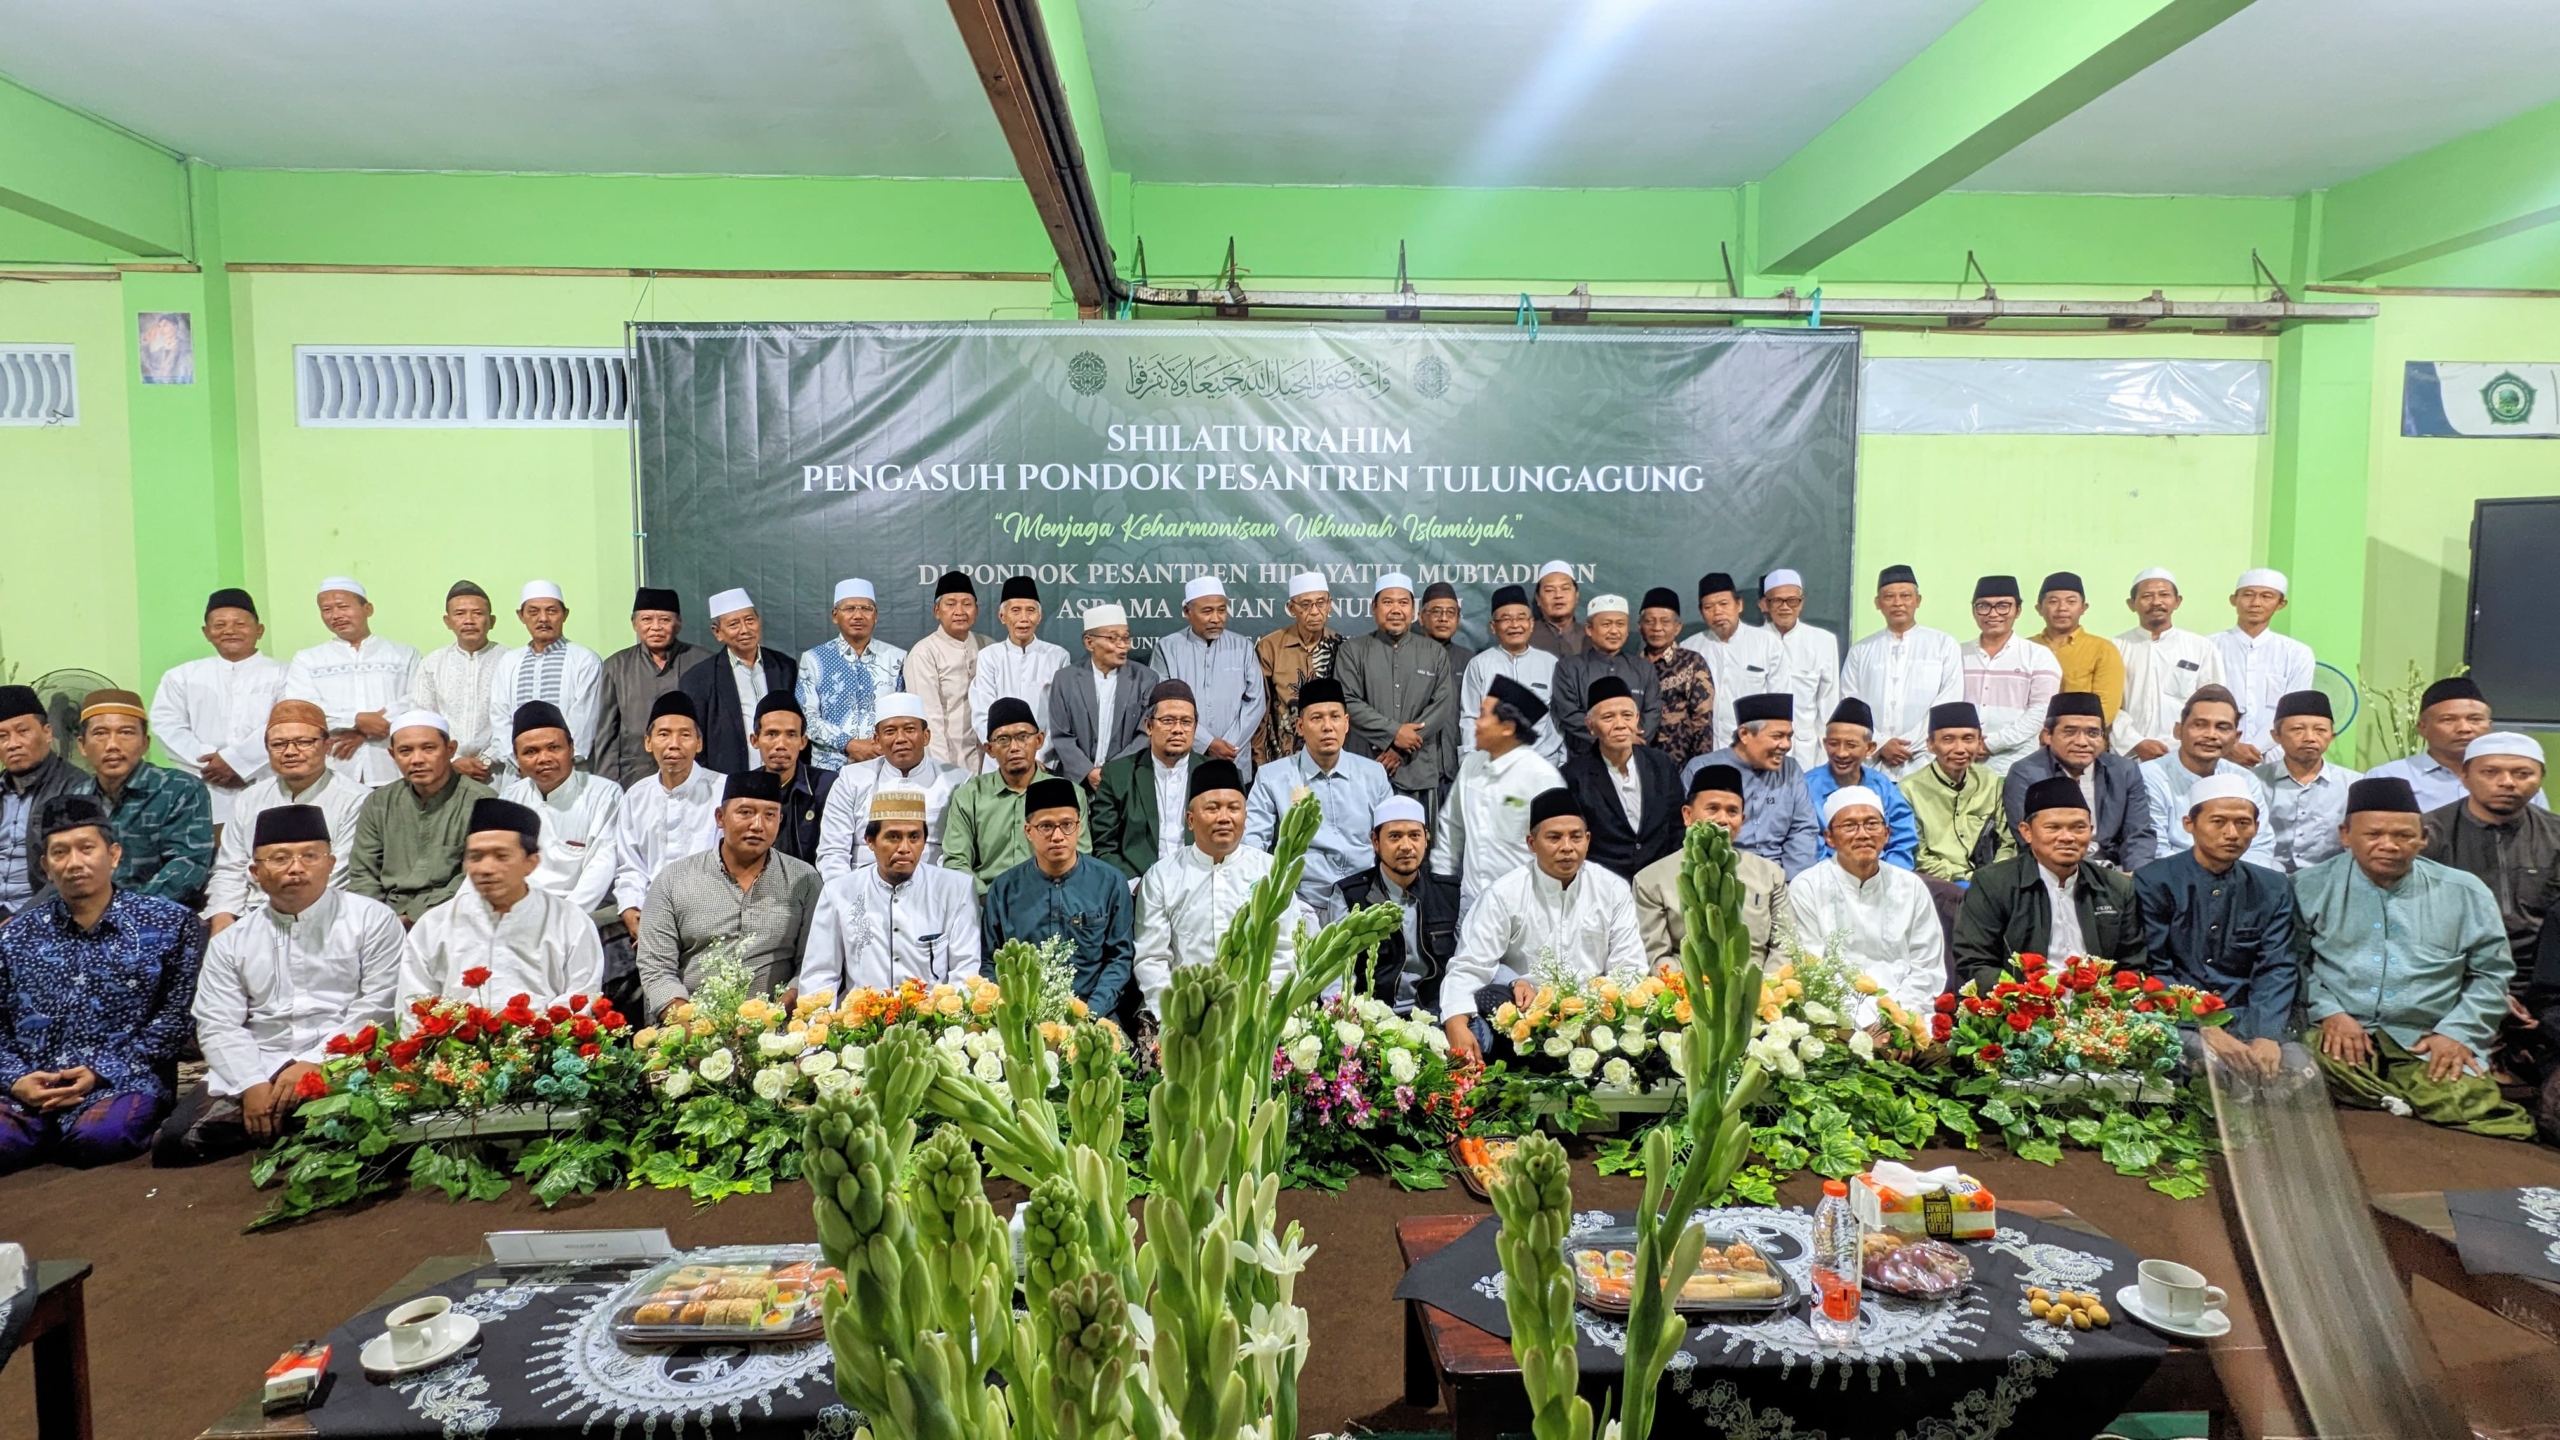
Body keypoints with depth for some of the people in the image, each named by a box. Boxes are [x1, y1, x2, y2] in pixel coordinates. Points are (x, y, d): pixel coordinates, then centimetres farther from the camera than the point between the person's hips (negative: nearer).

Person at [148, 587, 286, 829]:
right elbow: (168, 727, 7)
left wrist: (232, 760, -13)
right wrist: (210, 763, -8)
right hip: (205, 799, 2)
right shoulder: (181, 676, 19)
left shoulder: (282, 675, 8)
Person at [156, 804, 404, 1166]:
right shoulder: (230, 943, 16)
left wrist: (315, 1064, -15)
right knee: (174, 1142, -20)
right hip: (254, 1070, 3)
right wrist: (252, 1085, -12)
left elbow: (378, 1010, -4)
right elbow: (217, 1025, 6)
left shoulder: (373, 920, 4)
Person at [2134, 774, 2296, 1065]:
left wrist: (2266, 1035, -16)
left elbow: (2276, 969, 2)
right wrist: (2205, 1030, -20)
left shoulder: (2273, 889, 11)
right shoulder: (2154, 882, -1)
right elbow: (2154, 971, -6)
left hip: (2246, 1018, 4)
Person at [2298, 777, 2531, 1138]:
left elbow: (2492, 972, 13)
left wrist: (2457, 1032, 0)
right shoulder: (2312, 887, 5)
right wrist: (2327, 1011, -12)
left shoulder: (2465, 893, 12)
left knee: (2466, 1105, -29)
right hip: (2337, 1037, -1)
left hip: (2428, 1047, 2)